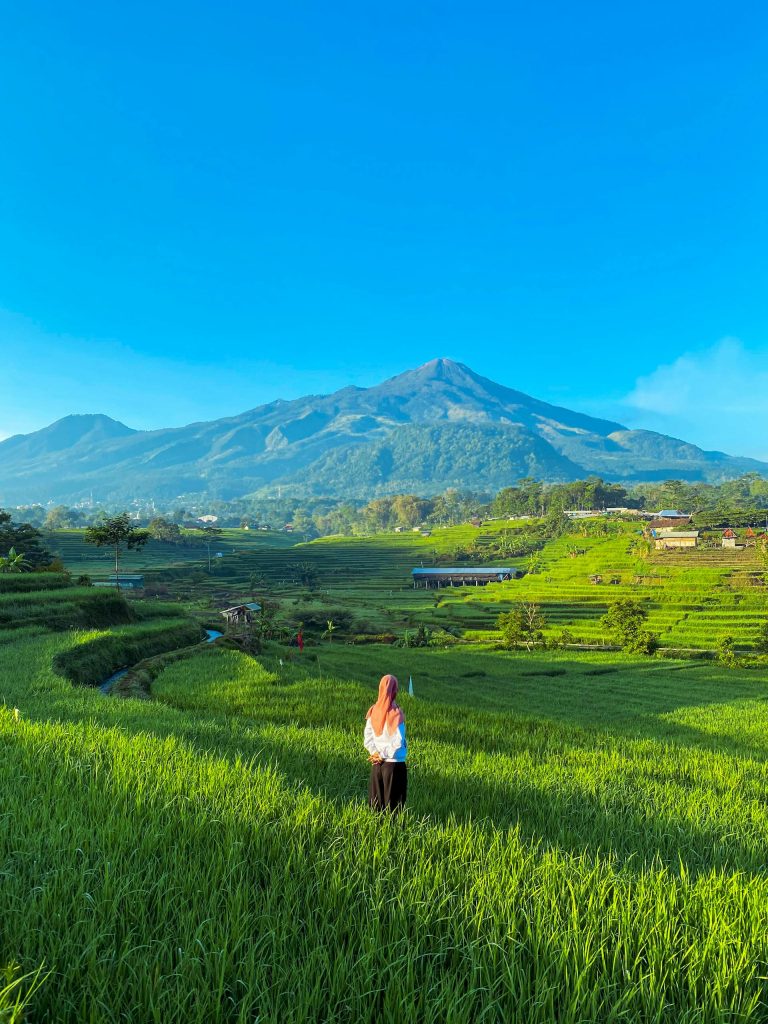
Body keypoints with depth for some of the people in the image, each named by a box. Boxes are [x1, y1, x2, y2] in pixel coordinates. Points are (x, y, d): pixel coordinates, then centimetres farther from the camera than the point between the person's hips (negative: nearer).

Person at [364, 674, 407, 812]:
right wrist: (383, 755, -6)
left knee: (376, 801, 14)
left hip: (376, 764, 5)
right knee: (393, 803, 3)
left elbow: (367, 737, 2)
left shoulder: (373, 710, -1)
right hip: (394, 764, -5)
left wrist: (376, 753, -2)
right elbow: (397, 743, -18)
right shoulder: (396, 713, -16)